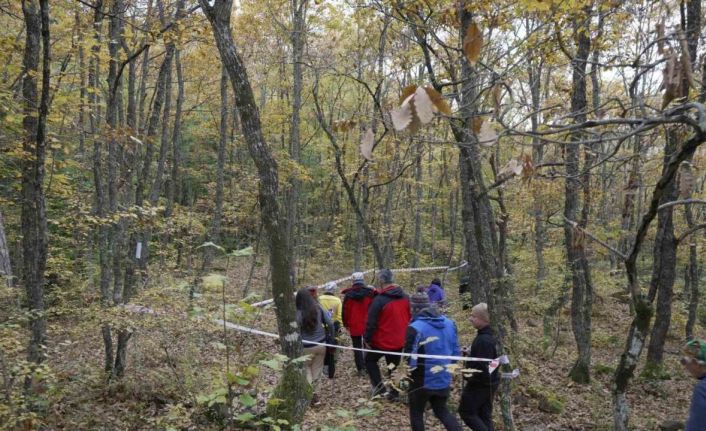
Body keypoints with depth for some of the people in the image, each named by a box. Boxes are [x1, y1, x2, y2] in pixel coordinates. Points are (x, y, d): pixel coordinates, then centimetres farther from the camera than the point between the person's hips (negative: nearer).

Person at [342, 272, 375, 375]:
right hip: (367, 324, 0)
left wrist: (346, 324, 9)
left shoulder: (348, 294, -4)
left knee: (357, 347, 10)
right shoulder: (370, 293, -5)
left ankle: (360, 368, 8)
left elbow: (345, 310, 0)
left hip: (354, 325, 0)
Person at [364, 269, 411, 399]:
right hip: (400, 340, 5)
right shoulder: (405, 297, 0)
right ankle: (395, 393, 21)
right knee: (394, 366, 19)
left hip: (383, 341, -5)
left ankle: (379, 385, 7)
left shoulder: (379, 299, -21)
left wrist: (367, 338, -7)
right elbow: (409, 317, 11)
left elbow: (372, 322, -18)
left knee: (370, 360, 17)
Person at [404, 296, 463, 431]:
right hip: (444, 379, 6)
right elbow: (456, 352, 6)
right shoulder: (449, 323, 0)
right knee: (442, 411, 26)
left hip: (423, 381, -6)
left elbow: (410, 358, -20)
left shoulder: (415, 328, -22)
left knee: (416, 413, 16)